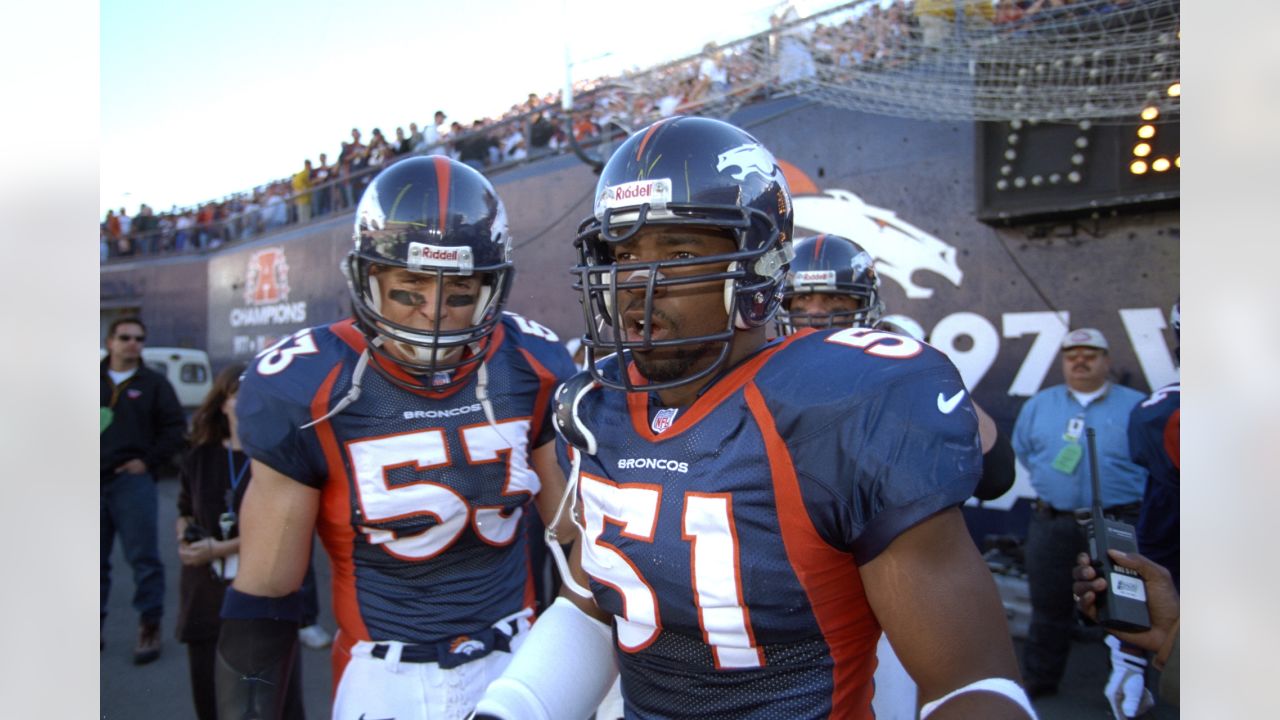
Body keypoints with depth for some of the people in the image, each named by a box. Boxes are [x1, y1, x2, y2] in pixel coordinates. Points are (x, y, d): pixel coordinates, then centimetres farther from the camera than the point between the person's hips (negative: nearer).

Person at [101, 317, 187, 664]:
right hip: (96, 480, 3)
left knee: (143, 557, -3)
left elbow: (175, 427, 2)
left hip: (132, 481, -3)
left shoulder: (154, 383, 5)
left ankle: (150, 627, 5)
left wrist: (148, 460, -6)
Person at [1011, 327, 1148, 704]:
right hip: (1052, 522, 3)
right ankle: (1039, 678, 25)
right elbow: (1022, 450, 20)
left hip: (1118, 523, -2)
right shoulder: (1038, 405, 10)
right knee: (1049, 603, 12)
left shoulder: (1137, 406, 1)